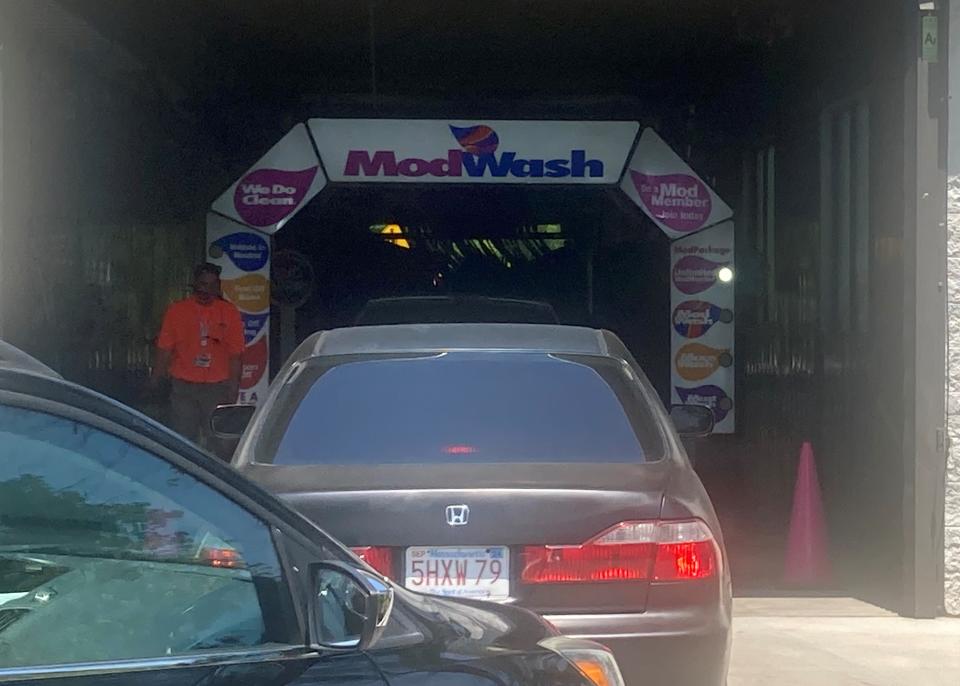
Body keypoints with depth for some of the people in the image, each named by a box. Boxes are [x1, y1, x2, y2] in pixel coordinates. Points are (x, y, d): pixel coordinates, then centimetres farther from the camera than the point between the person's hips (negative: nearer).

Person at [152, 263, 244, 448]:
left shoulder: (229, 313, 4)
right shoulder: (177, 310, 4)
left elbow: (235, 355, 3)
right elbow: (164, 349, 4)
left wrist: (233, 388, -2)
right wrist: (156, 382, 0)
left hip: (217, 386, 0)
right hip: (183, 385, 0)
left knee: (215, 441, 1)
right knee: (183, 437, 1)